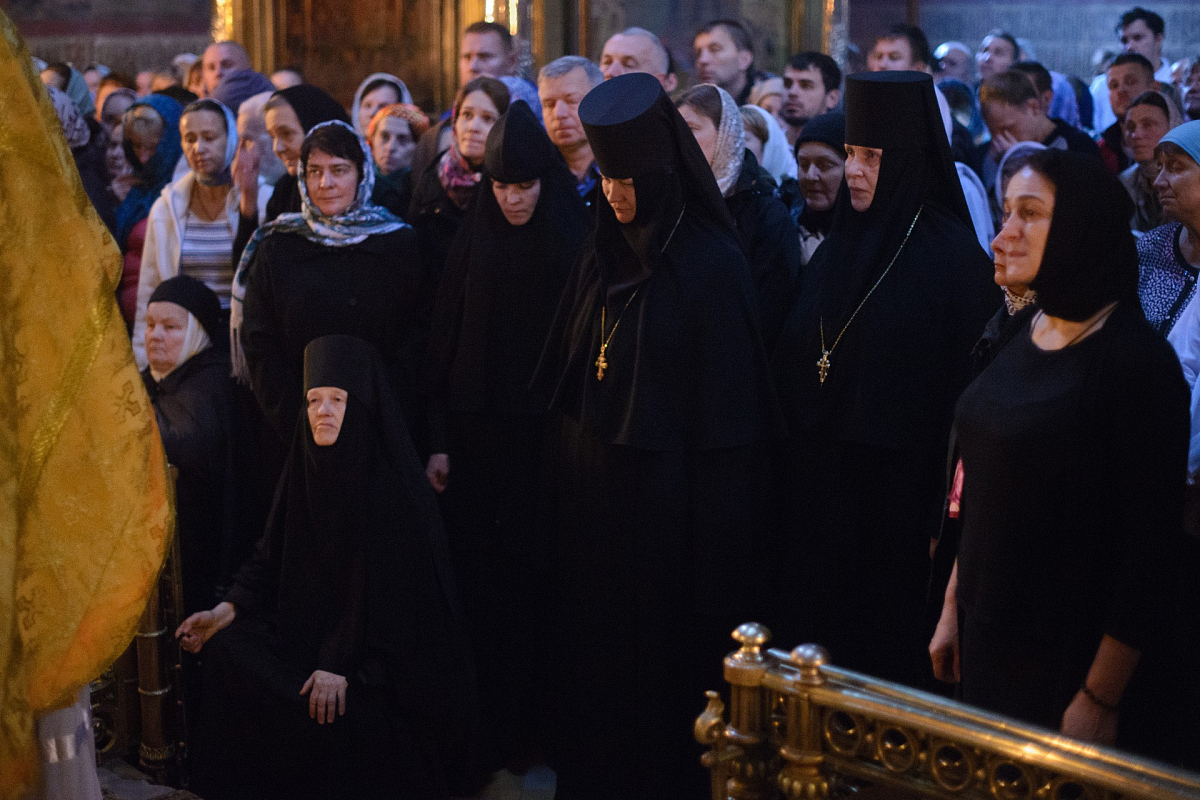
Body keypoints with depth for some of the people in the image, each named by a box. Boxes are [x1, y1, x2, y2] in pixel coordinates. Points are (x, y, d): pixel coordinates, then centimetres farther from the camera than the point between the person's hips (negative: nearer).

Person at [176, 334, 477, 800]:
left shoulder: (394, 483, -17)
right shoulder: (306, 469, 2)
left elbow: (388, 588, -20)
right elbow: (272, 557, 9)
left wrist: (341, 663, -26)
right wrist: (226, 610, -5)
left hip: (390, 653, -7)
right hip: (312, 626, 7)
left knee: (332, 710, -29)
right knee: (228, 649, -9)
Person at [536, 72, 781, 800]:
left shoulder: (711, 263, -12)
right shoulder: (603, 257, 8)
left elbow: (727, 406, -13)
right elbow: (567, 377, 12)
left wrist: (717, 538, -15)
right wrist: (562, 477, 8)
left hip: (662, 493, -6)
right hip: (589, 485, 6)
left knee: (661, 657, 4)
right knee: (592, 650, 13)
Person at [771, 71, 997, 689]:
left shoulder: (952, 255, -12)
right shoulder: (836, 246, 8)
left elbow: (969, 389, -14)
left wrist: (946, 519, -16)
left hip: (898, 500, -6)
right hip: (815, 486, 6)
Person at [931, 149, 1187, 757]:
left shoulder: (1137, 360, -16)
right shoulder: (1025, 334, 5)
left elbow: (1151, 544, -17)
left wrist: (1101, 699, -17)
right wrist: (952, 609, 14)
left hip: (1069, 660, -6)